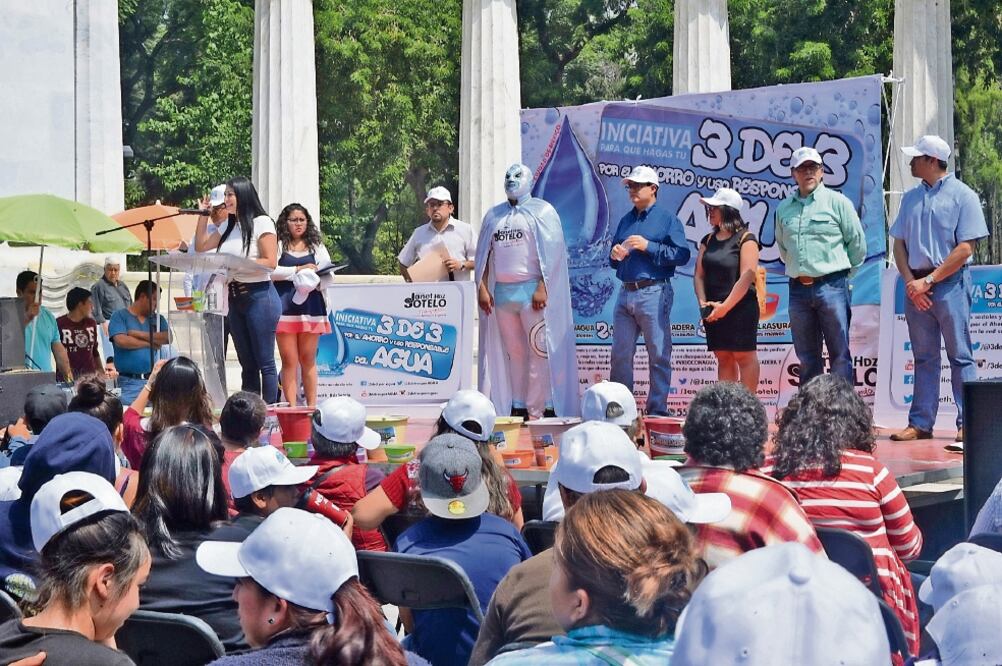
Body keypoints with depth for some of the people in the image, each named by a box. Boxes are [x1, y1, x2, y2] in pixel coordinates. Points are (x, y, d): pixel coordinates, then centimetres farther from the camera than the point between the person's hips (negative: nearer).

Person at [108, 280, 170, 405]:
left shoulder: (158, 318, 17)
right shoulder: (120, 316, 3)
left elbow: (168, 338, 0)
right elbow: (121, 341, -13)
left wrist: (139, 334, -6)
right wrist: (150, 343, -2)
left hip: (154, 380, 4)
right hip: (129, 382, -4)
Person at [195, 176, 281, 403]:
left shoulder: (262, 223, -7)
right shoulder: (228, 226, 16)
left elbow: (271, 262, -13)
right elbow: (201, 246, 22)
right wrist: (203, 215, 15)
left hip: (259, 297, -8)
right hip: (234, 298, 8)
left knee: (265, 363, -5)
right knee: (247, 363, 11)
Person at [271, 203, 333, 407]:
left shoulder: (317, 246, 14)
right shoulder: (278, 245, 6)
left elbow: (329, 277, 8)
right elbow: (271, 271, -8)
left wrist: (317, 282, -12)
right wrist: (298, 270, -10)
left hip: (310, 305, 2)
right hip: (285, 306, -2)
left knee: (308, 360, 7)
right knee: (289, 361, -2)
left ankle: (312, 406, 10)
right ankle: (292, 407, -1)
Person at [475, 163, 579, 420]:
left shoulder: (542, 211, 4)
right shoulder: (494, 215, 18)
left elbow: (552, 252, -5)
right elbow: (483, 254, 16)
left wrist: (542, 287, -15)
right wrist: (482, 288, 4)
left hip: (531, 291, -5)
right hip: (501, 291, 5)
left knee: (540, 350, -9)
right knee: (513, 352, 5)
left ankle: (539, 408, -8)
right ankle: (517, 407, 8)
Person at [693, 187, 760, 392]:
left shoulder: (745, 239, -6)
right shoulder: (708, 240, 14)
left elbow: (747, 277, -14)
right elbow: (699, 275, 11)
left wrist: (725, 306, -16)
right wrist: (703, 302, -6)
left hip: (741, 308, -6)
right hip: (713, 311, 6)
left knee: (744, 355, -3)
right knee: (723, 357, 7)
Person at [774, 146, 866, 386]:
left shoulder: (837, 202, 0)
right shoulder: (784, 208, 11)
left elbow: (857, 241, 3)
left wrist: (841, 270, 7)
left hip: (832, 286, -4)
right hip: (798, 289, 4)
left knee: (840, 354, -2)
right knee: (807, 357, 10)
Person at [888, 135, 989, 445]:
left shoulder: (963, 196, -4)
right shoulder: (911, 198, 13)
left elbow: (965, 249, -11)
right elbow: (899, 244, 12)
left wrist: (929, 281, -13)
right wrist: (911, 282, -3)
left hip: (950, 283, -5)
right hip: (916, 286, 5)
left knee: (960, 356, -3)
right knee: (924, 357, 9)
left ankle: (967, 424, 0)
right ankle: (920, 423, 13)